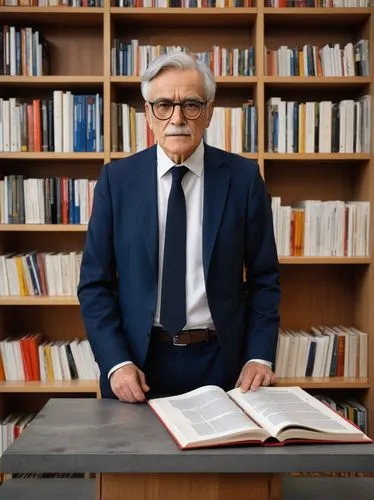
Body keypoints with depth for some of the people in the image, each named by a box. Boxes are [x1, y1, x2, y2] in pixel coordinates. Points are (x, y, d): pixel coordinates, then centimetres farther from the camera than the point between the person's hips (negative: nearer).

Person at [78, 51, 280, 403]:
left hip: (220, 362, 0)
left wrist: (260, 357, -9)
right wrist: (115, 362, -11)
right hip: (137, 362, 1)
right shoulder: (116, 178, -3)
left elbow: (263, 278, 1)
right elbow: (95, 282, -2)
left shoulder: (243, 176, -3)